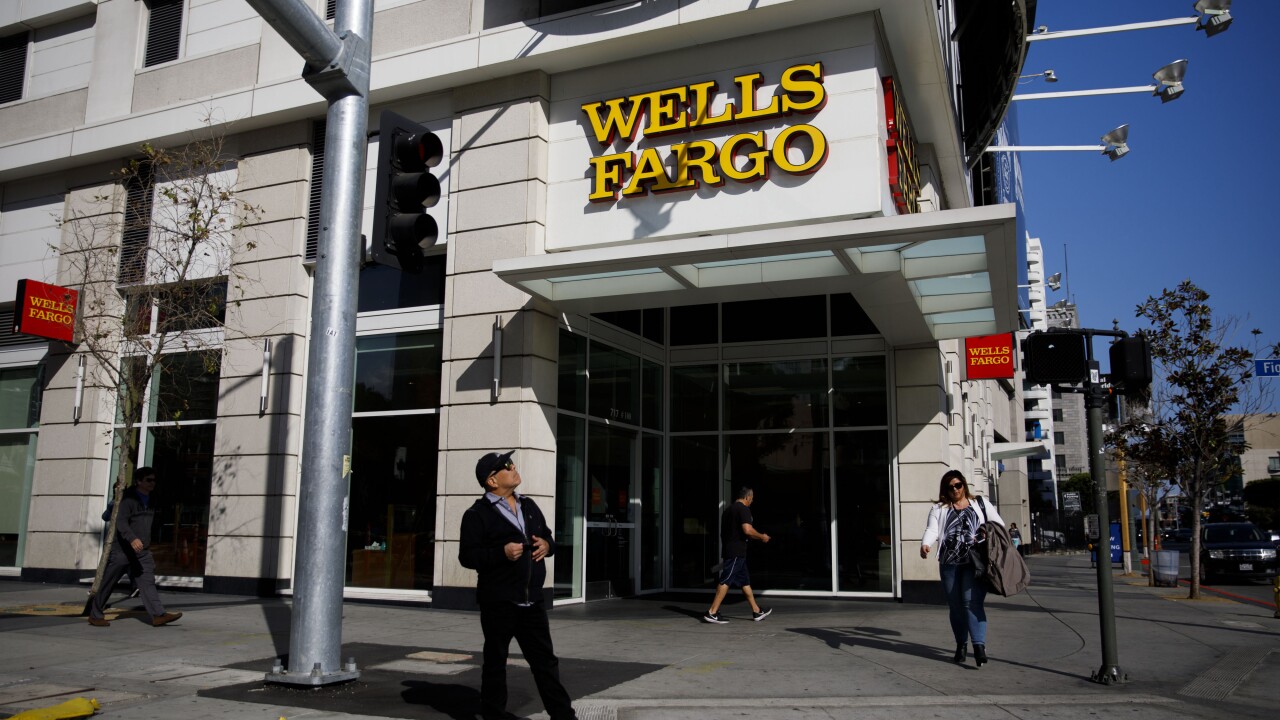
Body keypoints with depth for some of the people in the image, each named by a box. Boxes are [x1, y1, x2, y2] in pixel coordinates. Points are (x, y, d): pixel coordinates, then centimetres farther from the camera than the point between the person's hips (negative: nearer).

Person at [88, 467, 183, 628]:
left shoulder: (150, 500, 12)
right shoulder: (129, 499, -11)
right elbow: (121, 522, -24)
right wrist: (132, 539, -38)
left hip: (142, 552, 6)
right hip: (123, 550, -6)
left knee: (147, 581, -6)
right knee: (107, 584, 6)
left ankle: (158, 615, -16)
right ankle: (95, 615, 20)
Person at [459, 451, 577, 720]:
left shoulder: (529, 506, 14)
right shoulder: (477, 514, -6)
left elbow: (548, 537, 22)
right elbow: (467, 556, -12)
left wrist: (547, 545, -1)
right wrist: (502, 553, -24)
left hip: (533, 599, 6)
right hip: (498, 602, -5)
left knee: (545, 660, 10)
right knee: (496, 661, 8)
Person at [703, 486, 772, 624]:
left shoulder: (728, 509, 19)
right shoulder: (743, 509, -10)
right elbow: (747, 530, -22)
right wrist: (761, 537, -5)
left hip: (728, 549, 10)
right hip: (737, 552, -10)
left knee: (745, 581, 14)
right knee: (726, 581, -10)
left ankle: (757, 612, 20)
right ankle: (712, 613, -12)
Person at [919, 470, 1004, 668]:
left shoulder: (981, 504, 15)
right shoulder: (938, 509, 12)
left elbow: (999, 524, 15)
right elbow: (932, 529, -2)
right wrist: (925, 544, -23)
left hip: (975, 562, -2)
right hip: (949, 564, 2)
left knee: (972, 602, -15)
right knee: (955, 606, 7)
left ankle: (979, 645, -18)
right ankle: (961, 644, 21)